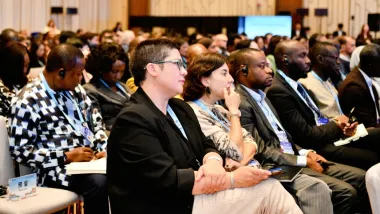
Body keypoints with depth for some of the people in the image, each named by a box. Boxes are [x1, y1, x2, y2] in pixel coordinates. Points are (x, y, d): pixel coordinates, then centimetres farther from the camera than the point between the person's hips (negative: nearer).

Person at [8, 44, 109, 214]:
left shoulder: (75, 90, 12)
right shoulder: (28, 101, -10)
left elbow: (96, 122, 20)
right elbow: (19, 150, -12)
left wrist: (103, 149, -1)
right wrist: (66, 157, -17)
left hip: (91, 157, 7)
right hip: (59, 167, -7)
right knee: (100, 182, -32)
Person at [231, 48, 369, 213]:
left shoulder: (260, 95, 16)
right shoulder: (241, 104, -16)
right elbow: (261, 152, -19)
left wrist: (305, 152, 4)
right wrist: (304, 161, -13)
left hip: (292, 158, 10)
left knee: (360, 178, 0)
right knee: (345, 192, -21)